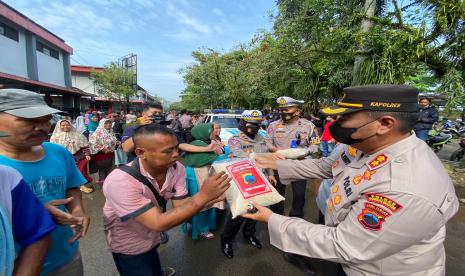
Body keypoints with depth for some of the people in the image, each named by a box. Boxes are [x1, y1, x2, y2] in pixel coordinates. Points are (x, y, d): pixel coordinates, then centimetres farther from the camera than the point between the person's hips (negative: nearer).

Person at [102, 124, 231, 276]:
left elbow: (180, 206, -18)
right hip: (129, 246, -5)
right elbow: (158, 223, -38)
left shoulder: (177, 168, -19)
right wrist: (203, 196, -42)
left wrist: (207, 200, -36)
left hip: (153, 238, 5)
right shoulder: (120, 181, -36)